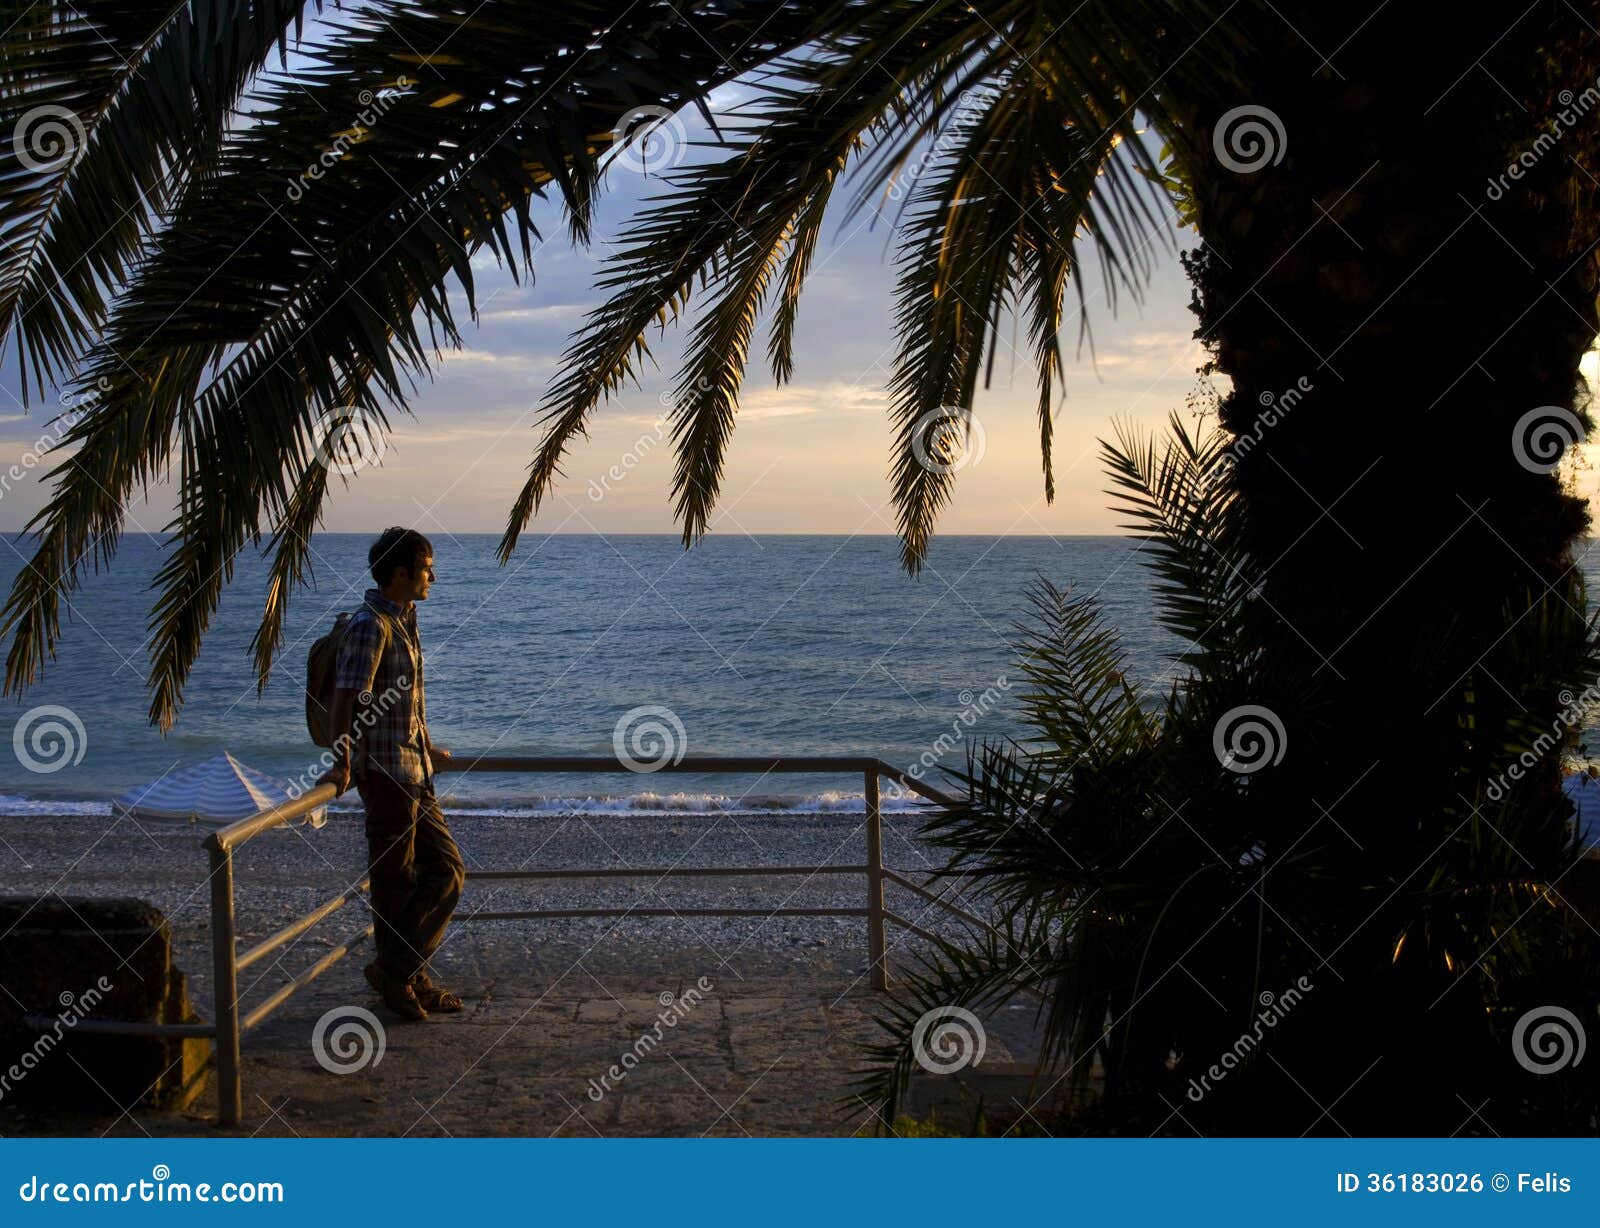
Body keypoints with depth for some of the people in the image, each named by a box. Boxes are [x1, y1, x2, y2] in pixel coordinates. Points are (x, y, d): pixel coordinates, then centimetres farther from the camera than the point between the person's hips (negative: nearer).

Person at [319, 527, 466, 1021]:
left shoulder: (405, 620, 15)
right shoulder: (370, 625, -15)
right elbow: (345, 698, -23)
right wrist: (342, 765, -29)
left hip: (412, 771, 10)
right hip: (385, 771, -10)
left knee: (446, 869, 12)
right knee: (395, 880, -1)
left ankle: (409, 976, 19)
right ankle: (395, 971, 11)